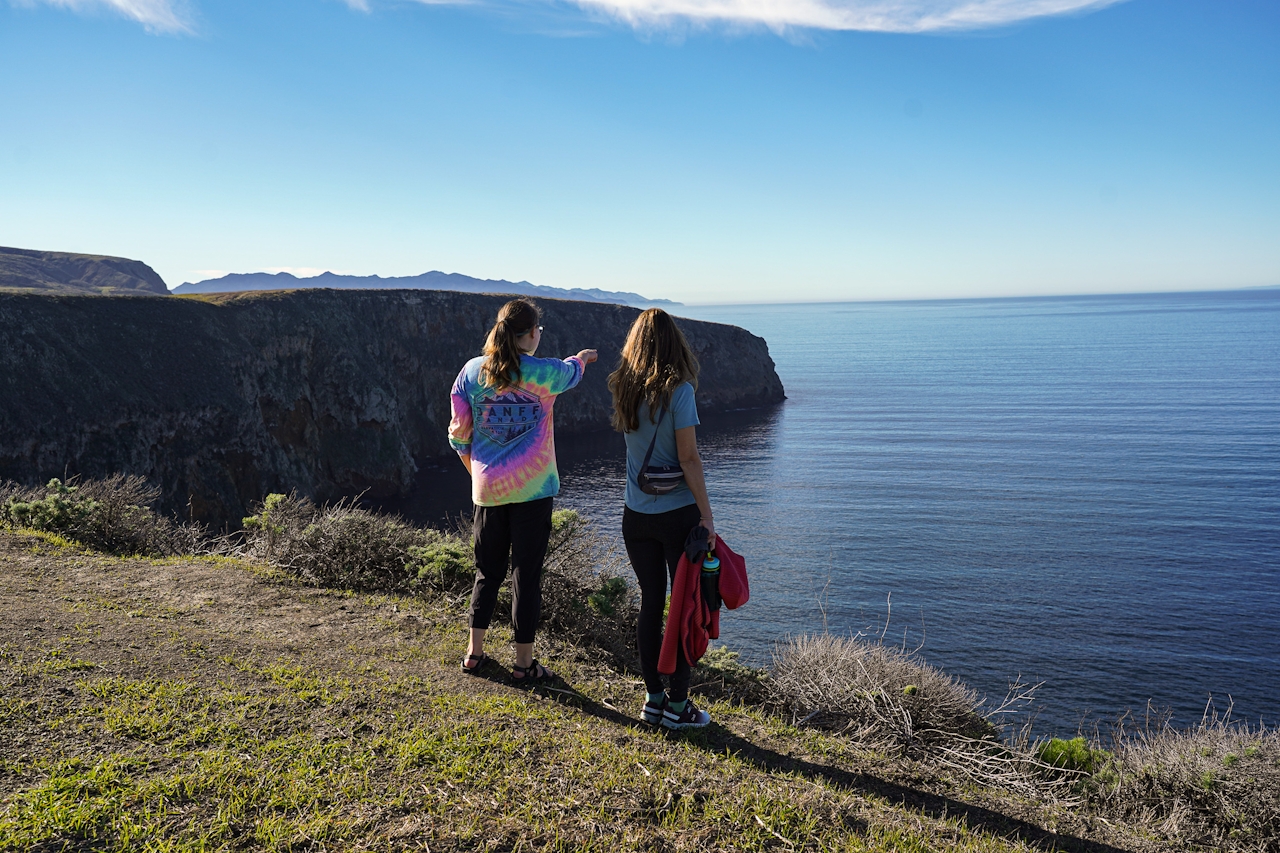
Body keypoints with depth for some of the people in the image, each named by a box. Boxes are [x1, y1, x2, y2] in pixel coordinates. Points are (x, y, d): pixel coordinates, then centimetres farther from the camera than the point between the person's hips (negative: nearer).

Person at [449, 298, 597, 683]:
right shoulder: (543, 373, -9)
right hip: (532, 489, -3)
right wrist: (581, 358, 38)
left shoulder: (473, 371, -1)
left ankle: (474, 652, 24)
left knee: (487, 572, 16)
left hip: (487, 489, 4)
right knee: (526, 575, 5)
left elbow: (459, 432, 4)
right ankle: (524, 663, 13)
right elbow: (571, 372, 14)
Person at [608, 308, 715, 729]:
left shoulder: (623, 388, 2)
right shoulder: (678, 389, -13)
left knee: (650, 605, 14)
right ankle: (677, 704, 13)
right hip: (678, 514, -5)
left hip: (636, 516, 5)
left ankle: (653, 699, 22)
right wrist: (707, 516, -10)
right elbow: (689, 458, -15)